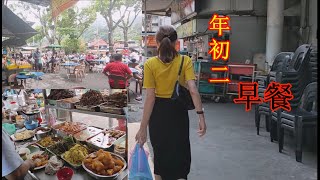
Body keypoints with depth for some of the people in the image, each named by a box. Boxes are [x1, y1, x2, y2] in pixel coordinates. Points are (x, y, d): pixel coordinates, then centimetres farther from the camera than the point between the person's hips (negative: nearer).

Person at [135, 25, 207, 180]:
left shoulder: (150, 64, -11)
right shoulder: (185, 61, -8)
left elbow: (150, 98, -14)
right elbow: (193, 90, -19)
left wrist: (143, 128, -11)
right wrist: (201, 115, -16)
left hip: (159, 112, 0)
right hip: (178, 111, 0)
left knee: (160, 154, 19)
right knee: (180, 154, 17)